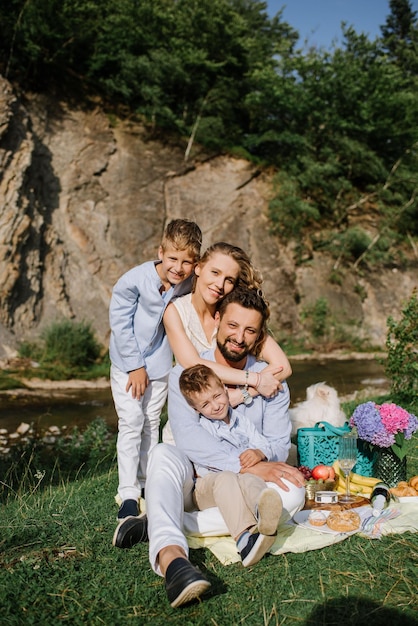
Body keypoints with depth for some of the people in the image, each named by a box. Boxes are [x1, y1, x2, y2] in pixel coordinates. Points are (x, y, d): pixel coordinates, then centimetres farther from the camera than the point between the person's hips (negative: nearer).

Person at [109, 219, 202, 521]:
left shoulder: (187, 285, -13)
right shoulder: (134, 280, -24)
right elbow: (120, 324, -16)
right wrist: (135, 366, -14)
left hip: (160, 364, 4)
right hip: (127, 362, -3)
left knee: (151, 424, 12)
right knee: (131, 423, -6)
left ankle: (145, 483, 25)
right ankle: (128, 494, 2)